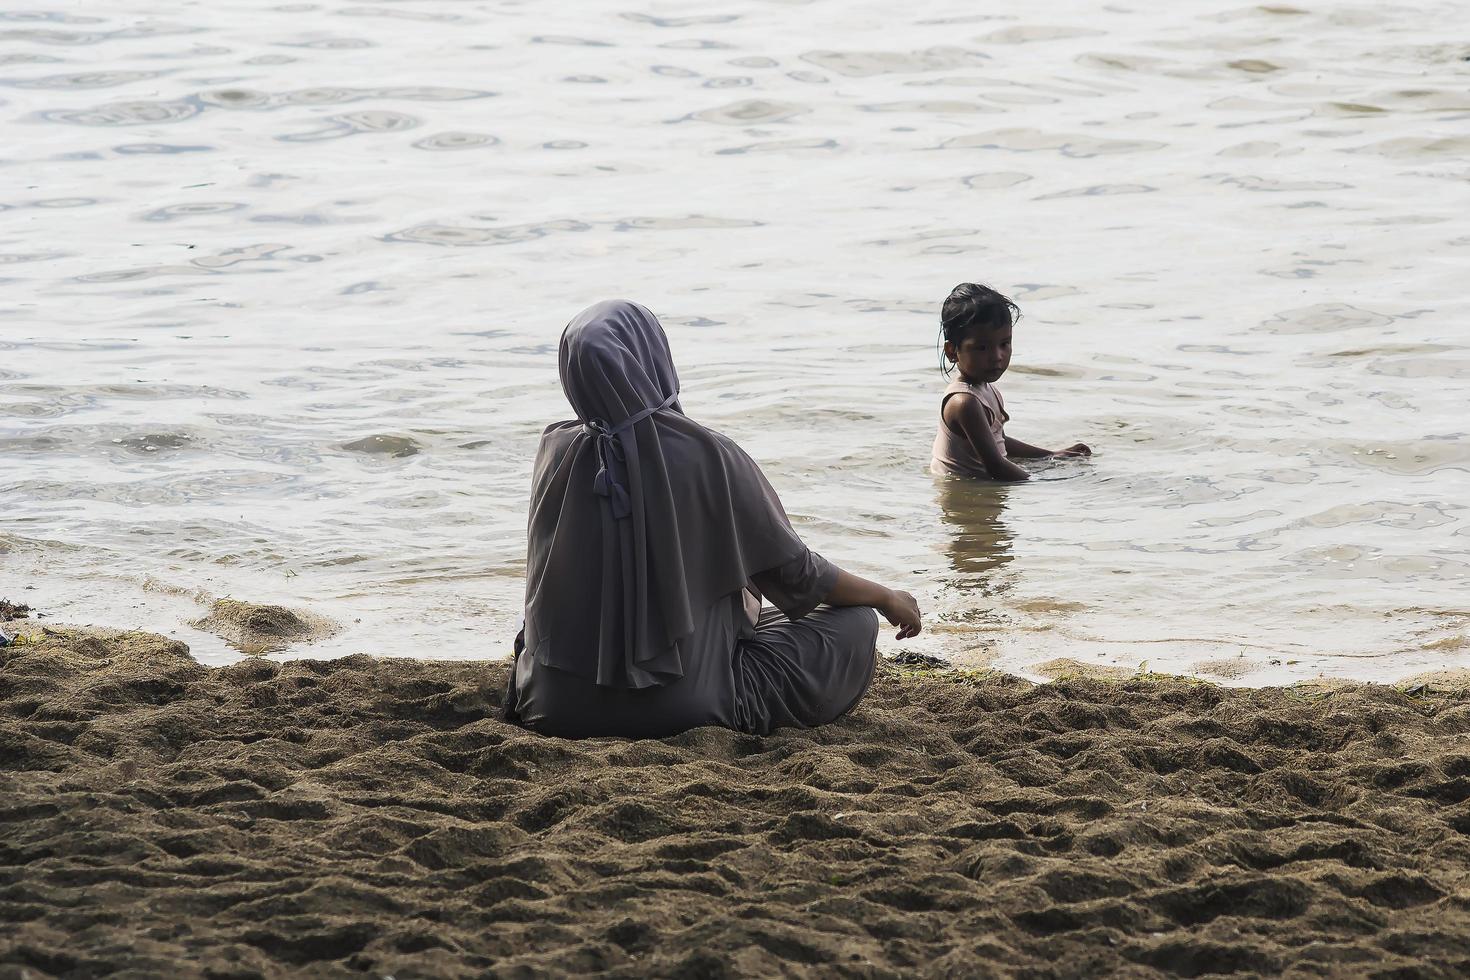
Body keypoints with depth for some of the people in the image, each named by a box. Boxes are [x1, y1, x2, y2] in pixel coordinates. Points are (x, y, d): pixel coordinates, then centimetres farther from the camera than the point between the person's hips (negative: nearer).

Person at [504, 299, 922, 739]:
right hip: (683, 703, -5)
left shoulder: (557, 451, -6)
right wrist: (886, 597, 11)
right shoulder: (707, 456, -16)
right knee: (855, 622, 10)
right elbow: (794, 570, -5)